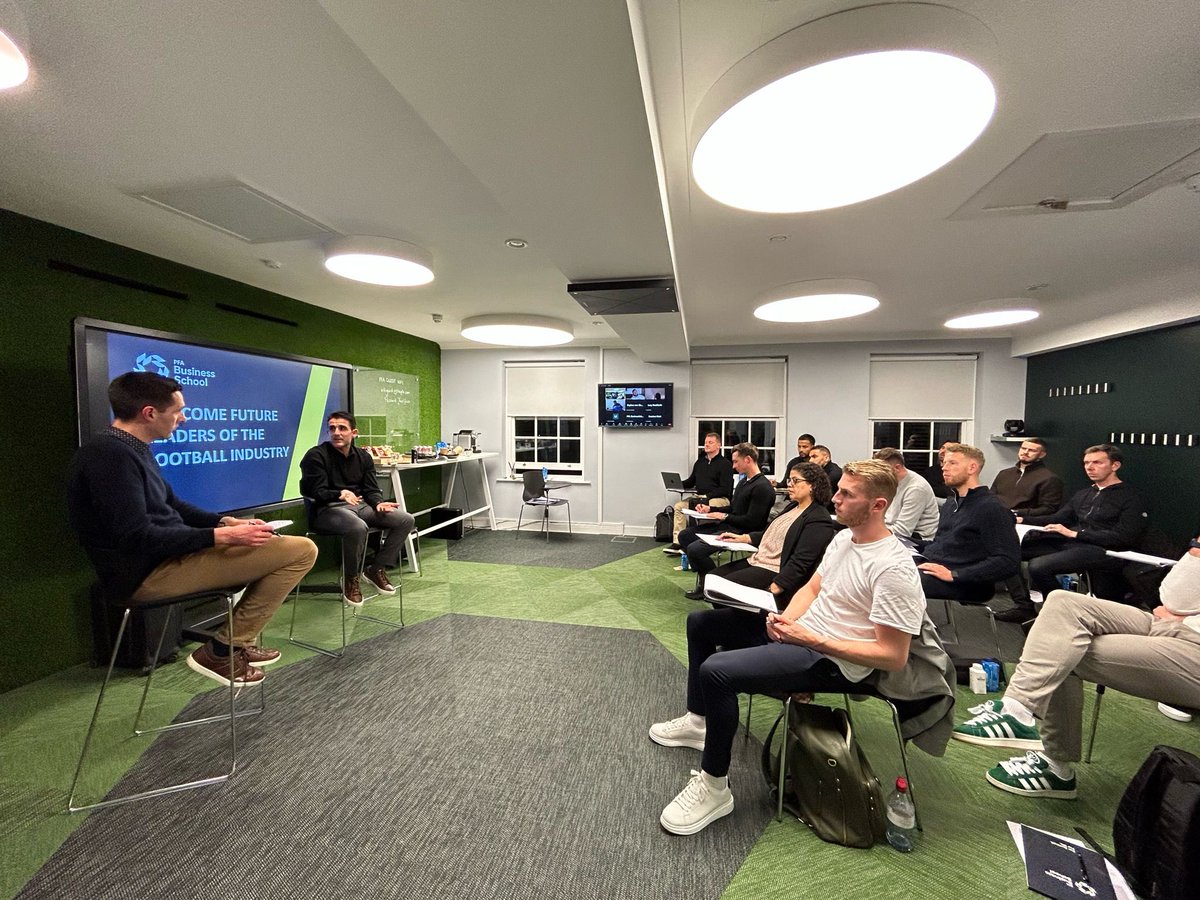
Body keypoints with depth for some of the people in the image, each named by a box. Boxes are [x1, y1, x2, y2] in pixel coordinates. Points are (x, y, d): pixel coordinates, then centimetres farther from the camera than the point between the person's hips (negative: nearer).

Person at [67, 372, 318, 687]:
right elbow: (138, 538, -26)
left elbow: (172, 505, 19)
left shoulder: (131, 448, 12)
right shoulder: (113, 455, -20)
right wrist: (222, 535, -23)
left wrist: (227, 521, 6)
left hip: (166, 555, 11)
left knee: (272, 543, 24)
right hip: (148, 573, -11)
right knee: (301, 551, -20)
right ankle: (221, 651, -2)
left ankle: (238, 641, 20)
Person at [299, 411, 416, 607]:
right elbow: (317, 492, -10)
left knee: (406, 520, -11)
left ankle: (377, 568, 3)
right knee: (358, 527, -39)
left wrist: (378, 503, -14)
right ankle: (350, 579, -12)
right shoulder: (316, 456, -3)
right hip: (328, 509, -6)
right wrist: (340, 494, -30)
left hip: (361, 505, 6)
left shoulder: (363, 457, 13)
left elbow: (371, 489, 9)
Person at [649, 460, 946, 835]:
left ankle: (715, 787, -5)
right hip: (799, 631, 10)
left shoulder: (893, 569, -22)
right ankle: (698, 720, 29)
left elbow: (894, 657, -22)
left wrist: (811, 639, -22)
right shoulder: (845, 536, 5)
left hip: (829, 660, -9)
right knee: (700, 623, 13)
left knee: (715, 671, -28)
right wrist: (785, 619, -6)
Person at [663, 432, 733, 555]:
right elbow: (691, 481, 23)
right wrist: (677, 483, 2)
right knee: (679, 506, -13)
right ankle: (677, 543, -17)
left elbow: (725, 490, -11)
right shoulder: (700, 461, 18)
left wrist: (707, 496, -20)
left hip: (720, 499, -7)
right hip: (699, 497, 7)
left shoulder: (725, 464, -3)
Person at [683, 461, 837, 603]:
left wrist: (773, 589, -26)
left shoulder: (819, 521, -14)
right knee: (711, 577, -1)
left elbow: (800, 563, -21)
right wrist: (743, 538, 11)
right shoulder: (792, 507, 15)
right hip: (756, 560, 9)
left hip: (776, 572, -9)